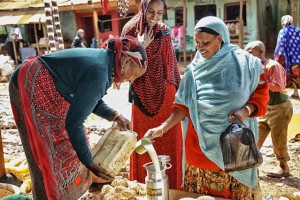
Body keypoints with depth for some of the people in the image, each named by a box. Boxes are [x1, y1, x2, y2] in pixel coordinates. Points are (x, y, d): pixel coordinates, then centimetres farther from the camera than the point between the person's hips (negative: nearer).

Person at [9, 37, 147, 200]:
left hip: (45, 89, 10)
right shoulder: (99, 73, -29)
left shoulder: (104, 60, 1)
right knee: (48, 153, -4)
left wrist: (115, 116, -1)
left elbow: (90, 100, 12)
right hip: (31, 87, -10)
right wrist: (88, 162, -20)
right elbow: (73, 122, -27)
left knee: (66, 144, 16)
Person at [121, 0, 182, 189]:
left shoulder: (164, 32, -1)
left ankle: (170, 185, 24)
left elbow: (171, 63, 5)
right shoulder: (130, 30, -4)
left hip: (165, 93, 1)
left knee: (167, 140, 7)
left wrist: (177, 89, 5)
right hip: (142, 95, 0)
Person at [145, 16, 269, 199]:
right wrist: (163, 128, -10)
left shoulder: (244, 62, -6)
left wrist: (246, 110, -18)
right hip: (201, 145, 2)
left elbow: (261, 94, 1)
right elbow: (184, 105, 1)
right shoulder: (195, 69, 1)